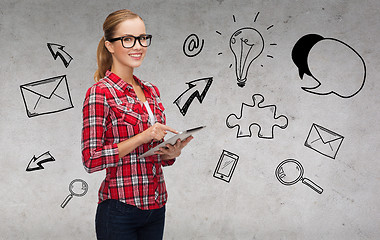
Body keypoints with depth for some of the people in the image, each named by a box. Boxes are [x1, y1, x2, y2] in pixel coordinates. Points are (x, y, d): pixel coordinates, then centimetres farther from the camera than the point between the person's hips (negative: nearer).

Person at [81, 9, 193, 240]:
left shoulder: (151, 91, 10)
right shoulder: (99, 93, -10)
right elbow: (91, 160, -15)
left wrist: (171, 153, -4)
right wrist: (143, 136, -21)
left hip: (156, 207, 6)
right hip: (120, 209, -6)